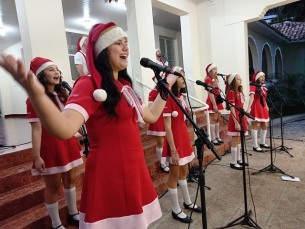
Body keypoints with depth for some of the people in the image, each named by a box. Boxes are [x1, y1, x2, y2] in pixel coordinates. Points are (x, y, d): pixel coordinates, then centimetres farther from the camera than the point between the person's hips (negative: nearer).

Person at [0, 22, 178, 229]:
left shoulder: (123, 85, 10)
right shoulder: (90, 84, -15)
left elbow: (151, 116, 17)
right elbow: (65, 129, -32)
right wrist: (35, 93, -50)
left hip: (134, 170, 8)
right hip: (109, 174, -8)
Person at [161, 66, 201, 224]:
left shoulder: (181, 97, 9)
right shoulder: (168, 99, -17)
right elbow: (167, 127, -20)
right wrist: (173, 151, -21)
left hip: (184, 137, 9)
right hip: (175, 140, -9)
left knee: (184, 172, 21)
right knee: (175, 175, 5)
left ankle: (187, 202, 39)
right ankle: (176, 210, 23)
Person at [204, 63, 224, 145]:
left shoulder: (215, 79, 17)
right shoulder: (208, 79, -9)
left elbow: (217, 92, 16)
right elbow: (210, 92, -17)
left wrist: (218, 103, 11)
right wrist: (214, 104, -21)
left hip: (218, 101, 9)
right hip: (212, 102, -9)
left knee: (218, 119, 10)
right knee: (213, 119, -7)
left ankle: (217, 137, 18)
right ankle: (213, 139, -2)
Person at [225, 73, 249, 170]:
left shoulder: (239, 92, 13)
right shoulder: (231, 93, -14)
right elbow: (232, 109, -19)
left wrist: (246, 118, 18)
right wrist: (236, 122, -22)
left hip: (241, 117, 9)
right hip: (235, 118, -9)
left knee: (239, 140, 15)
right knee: (235, 141, -3)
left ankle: (238, 159, 27)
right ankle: (233, 162, 6)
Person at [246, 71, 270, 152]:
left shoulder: (263, 87, 16)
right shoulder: (253, 86, -8)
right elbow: (251, 97, -21)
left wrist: (266, 107, 22)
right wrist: (248, 108, -31)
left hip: (263, 108, 9)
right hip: (256, 108, -9)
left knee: (265, 126, 13)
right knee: (255, 126, -7)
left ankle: (263, 143, 28)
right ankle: (255, 146, -4)